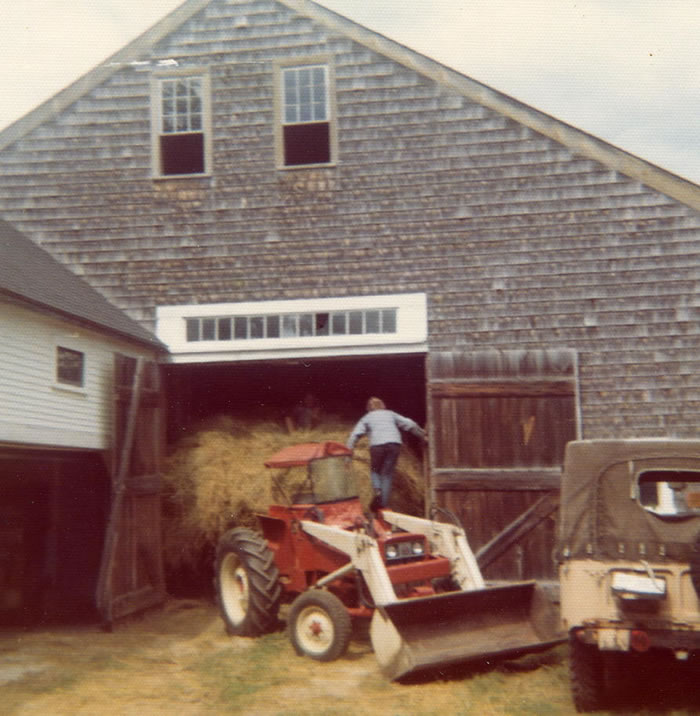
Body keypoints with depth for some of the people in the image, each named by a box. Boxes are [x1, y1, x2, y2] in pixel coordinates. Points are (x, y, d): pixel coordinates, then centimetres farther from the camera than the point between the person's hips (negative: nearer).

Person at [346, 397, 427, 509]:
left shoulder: (367, 418, 21)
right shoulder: (390, 414, 25)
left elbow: (355, 434, 10)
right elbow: (410, 424, 21)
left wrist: (348, 450, 10)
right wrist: (423, 435, 30)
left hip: (377, 445, -1)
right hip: (394, 444, 1)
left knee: (375, 470, 18)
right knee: (387, 474, 6)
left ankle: (377, 490, -10)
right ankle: (383, 504, 1)